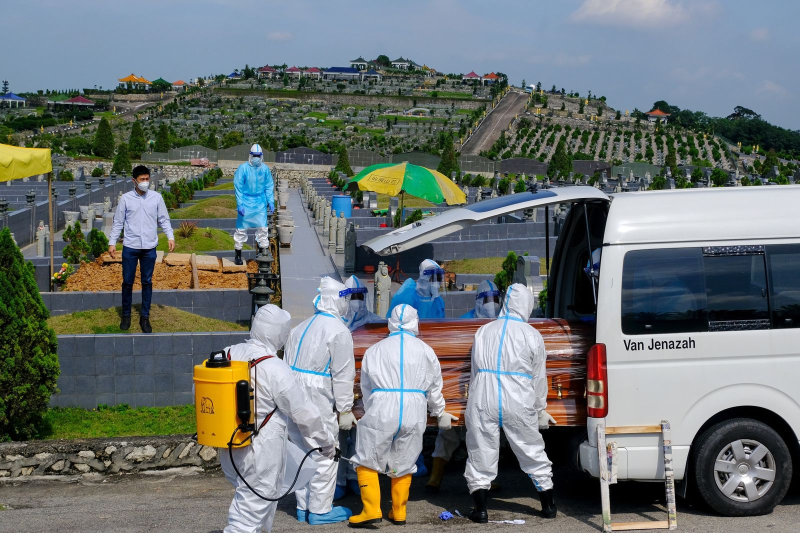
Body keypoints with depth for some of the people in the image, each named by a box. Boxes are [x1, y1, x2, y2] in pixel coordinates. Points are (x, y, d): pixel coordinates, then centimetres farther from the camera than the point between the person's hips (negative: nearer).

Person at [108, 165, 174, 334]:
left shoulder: (156, 197, 1)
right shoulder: (125, 198, -1)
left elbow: (164, 220, 6)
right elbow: (118, 222, 3)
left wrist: (170, 237, -7)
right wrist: (112, 242, -2)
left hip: (149, 248, 1)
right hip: (130, 248, -1)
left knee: (147, 283, 7)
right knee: (127, 282, 6)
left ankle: (145, 317, 17)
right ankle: (126, 315, 21)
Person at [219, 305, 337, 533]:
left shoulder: (228, 355, -1)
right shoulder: (275, 369, -20)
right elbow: (303, 412, -14)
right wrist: (326, 443, 0)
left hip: (229, 451, 7)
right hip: (261, 452, -7)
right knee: (252, 508, 2)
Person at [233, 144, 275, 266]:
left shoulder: (265, 169, 0)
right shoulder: (243, 168, -10)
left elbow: (269, 186, 11)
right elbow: (238, 187, -7)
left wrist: (271, 201, 3)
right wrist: (240, 204, -11)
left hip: (260, 203, 3)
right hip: (246, 202, -3)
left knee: (263, 228, 1)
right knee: (241, 228, 2)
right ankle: (238, 255, 12)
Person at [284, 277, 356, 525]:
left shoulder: (301, 327, 12)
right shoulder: (338, 330, -10)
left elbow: (287, 365, 11)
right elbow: (342, 374, -11)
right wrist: (345, 409, -7)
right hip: (318, 402, -8)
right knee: (324, 454, 3)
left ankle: (303, 507, 24)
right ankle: (320, 511, 8)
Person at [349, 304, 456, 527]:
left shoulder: (374, 350, 7)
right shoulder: (425, 351, 10)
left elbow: (366, 389, 14)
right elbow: (434, 389, 19)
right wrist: (440, 413, 36)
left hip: (381, 412, -2)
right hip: (414, 415, 2)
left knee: (367, 461, 8)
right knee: (403, 464, 16)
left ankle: (372, 509, -1)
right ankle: (399, 512, 19)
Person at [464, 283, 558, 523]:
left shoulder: (483, 332, 7)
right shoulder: (532, 335, 0)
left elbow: (475, 372, 10)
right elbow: (539, 377, 5)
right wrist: (540, 410, 17)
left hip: (484, 404, 1)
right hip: (519, 405, -1)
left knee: (481, 454, 9)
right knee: (533, 453, 12)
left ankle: (480, 509, 9)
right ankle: (548, 505, 20)